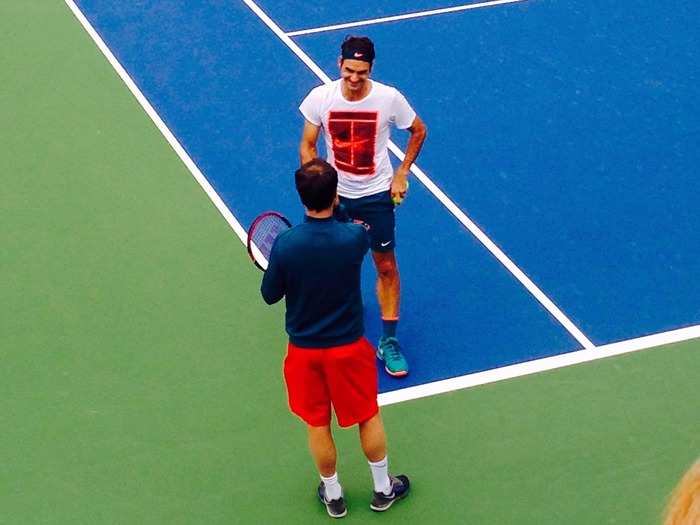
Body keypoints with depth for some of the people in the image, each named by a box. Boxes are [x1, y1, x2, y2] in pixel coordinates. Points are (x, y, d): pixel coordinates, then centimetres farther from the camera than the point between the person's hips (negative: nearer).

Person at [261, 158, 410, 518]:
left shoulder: (285, 244, -23)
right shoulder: (355, 237, -21)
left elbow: (270, 295, -8)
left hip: (304, 350, 0)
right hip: (349, 346, 0)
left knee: (318, 425, 19)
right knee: (368, 417, 21)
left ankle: (333, 495, 35)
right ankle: (383, 489, 37)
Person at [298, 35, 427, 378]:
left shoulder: (389, 98, -18)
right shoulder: (320, 98, -15)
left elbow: (418, 131, 1)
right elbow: (307, 146, -3)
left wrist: (401, 174, -2)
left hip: (376, 195, -1)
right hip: (335, 193, 1)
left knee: (386, 267, 2)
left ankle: (389, 341, 13)